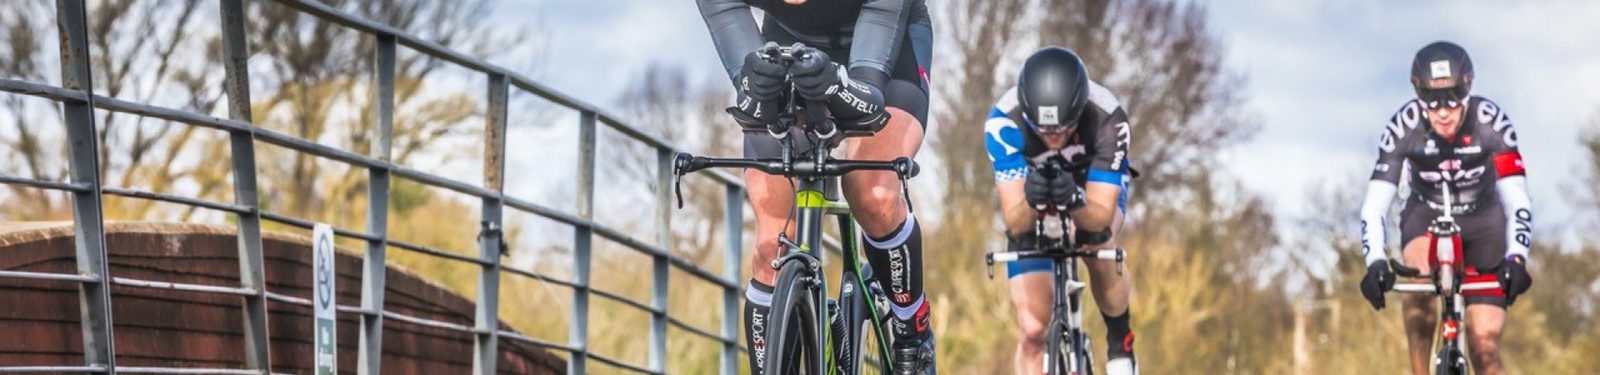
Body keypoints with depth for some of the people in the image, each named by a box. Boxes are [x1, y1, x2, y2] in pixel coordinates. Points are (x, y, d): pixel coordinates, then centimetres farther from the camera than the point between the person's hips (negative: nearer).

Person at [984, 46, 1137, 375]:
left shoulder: (1108, 119, -37)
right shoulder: (1003, 122, -37)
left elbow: (1101, 217, -37)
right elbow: (1014, 223, -36)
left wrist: (1075, 203, -58)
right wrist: (1032, 203, -58)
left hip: (1093, 185, 0)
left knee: (1098, 243, -32)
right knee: (1032, 328, -9)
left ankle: (1120, 343, -6)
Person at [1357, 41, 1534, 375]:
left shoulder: (1491, 121, -28)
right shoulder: (1404, 126, -26)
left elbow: (1518, 200, -32)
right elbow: (1374, 206, -28)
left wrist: (1516, 258, -48)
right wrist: (1375, 262, -45)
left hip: (1483, 219, 0)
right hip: (1427, 214, 0)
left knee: (1484, 345, -11)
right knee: (1419, 273, -36)